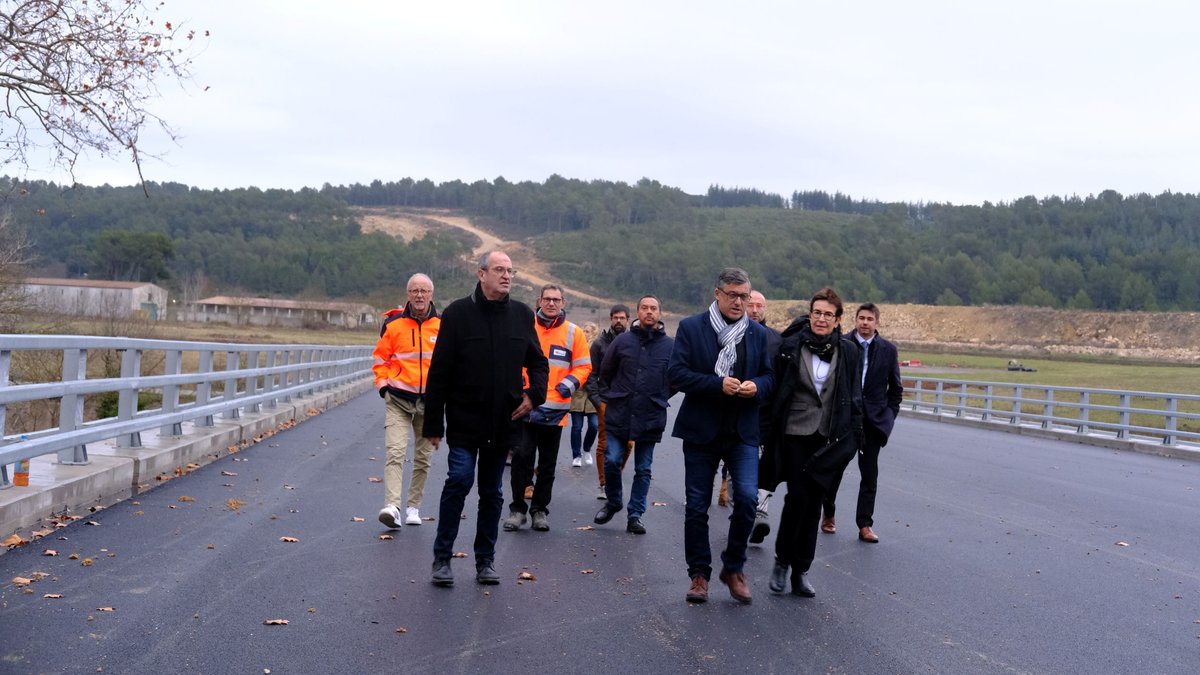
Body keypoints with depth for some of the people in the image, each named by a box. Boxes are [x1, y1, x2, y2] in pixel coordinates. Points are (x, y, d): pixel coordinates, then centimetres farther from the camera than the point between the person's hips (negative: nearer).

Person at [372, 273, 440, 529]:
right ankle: (392, 507, -23)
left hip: (430, 401, 2)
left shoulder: (443, 326, 3)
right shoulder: (393, 324, -1)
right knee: (395, 452, -16)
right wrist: (383, 384, -3)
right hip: (398, 399, -2)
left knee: (423, 458, 10)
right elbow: (381, 358, 8)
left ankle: (414, 506, 23)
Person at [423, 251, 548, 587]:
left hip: (503, 421, 4)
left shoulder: (522, 315, 5)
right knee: (460, 479, -14)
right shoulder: (458, 313, -5)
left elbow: (538, 363, 17)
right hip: (464, 420, -3)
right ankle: (442, 557, -1)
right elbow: (439, 371, -4)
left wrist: (534, 394, -4)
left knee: (492, 491, 11)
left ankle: (485, 560, 22)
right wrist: (433, 423, -6)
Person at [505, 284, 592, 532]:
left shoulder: (573, 333, 3)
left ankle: (540, 509, 22)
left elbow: (584, 366, 6)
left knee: (548, 463, 10)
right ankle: (517, 508, 9)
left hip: (555, 409, 1)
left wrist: (571, 382, -10)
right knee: (522, 458, -3)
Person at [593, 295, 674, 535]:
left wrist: (660, 398, 9)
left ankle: (635, 515, 15)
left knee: (643, 469, 6)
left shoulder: (670, 346, -1)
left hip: (651, 418, 0)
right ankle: (613, 502, 23)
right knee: (611, 461, -1)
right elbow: (605, 372, 13)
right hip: (619, 415, 0)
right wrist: (610, 396, 11)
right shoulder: (622, 341, 1)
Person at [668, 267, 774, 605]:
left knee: (747, 498, -11)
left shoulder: (758, 333, 8)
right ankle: (699, 573, 20)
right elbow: (676, 373, -10)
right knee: (697, 506, 5)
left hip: (743, 431, 2)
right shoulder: (691, 328, -3)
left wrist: (757, 385, -12)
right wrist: (718, 384, -19)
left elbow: (769, 375, 11)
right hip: (701, 430, -1)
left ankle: (733, 567, 9)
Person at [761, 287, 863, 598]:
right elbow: (775, 389, 1)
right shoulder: (790, 346, -4)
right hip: (794, 434, -2)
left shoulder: (848, 351, 4)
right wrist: (769, 431, -1)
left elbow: (854, 396, 10)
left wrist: (855, 435, 6)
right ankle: (782, 562, 10)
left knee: (813, 501, 7)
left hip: (828, 438, 2)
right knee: (798, 496, -9)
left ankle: (801, 571, 16)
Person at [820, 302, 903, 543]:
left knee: (870, 474, 3)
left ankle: (865, 525, 9)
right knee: (834, 468, 8)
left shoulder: (888, 350, 3)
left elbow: (896, 388, 10)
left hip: (873, 421, 1)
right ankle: (828, 515, 26)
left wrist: (890, 415, 3)